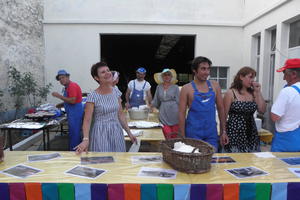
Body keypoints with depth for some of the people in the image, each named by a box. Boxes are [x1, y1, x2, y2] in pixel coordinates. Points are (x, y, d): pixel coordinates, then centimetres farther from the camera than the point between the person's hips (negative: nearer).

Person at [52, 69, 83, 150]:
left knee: (74, 133, -4)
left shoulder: (72, 86, -15)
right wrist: (61, 104, 14)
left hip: (75, 111, -10)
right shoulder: (67, 87, 16)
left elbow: (72, 101, -23)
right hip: (72, 113, 10)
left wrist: (59, 96, -17)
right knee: (75, 133, 16)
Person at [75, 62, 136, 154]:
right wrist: (86, 139, -30)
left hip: (117, 132, 5)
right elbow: (87, 120, -16)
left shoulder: (116, 91, 2)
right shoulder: (93, 96, -12)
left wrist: (129, 133, 9)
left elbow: (120, 114, 9)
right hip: (101, 133, -4)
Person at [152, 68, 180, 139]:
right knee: (168, 138, -1)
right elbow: (156, 101, 19)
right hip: (164, 114, 2)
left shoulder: (175, 87, 3)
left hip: (174, 113, -2)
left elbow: (178, 101, 0)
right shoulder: (159, 87, 11)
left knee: (175, 137, 1)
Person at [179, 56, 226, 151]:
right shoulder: (186, 89, -5)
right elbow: (182, 114, -5)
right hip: (193, 133, -3)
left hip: (212, 133, 3)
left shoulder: (215, 86, 5)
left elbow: (221, 109, 10)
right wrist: (182, 138, -7)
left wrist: (223, 131, 8)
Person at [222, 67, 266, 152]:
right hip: (235, 134, -5)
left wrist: (258, 92, 0)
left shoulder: (253, 93, 9)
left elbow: (262, 110, 3)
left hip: (251, 134, 5)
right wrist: (223, 133, -9)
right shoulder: (231, 93, -4)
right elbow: (224, 115, -5)